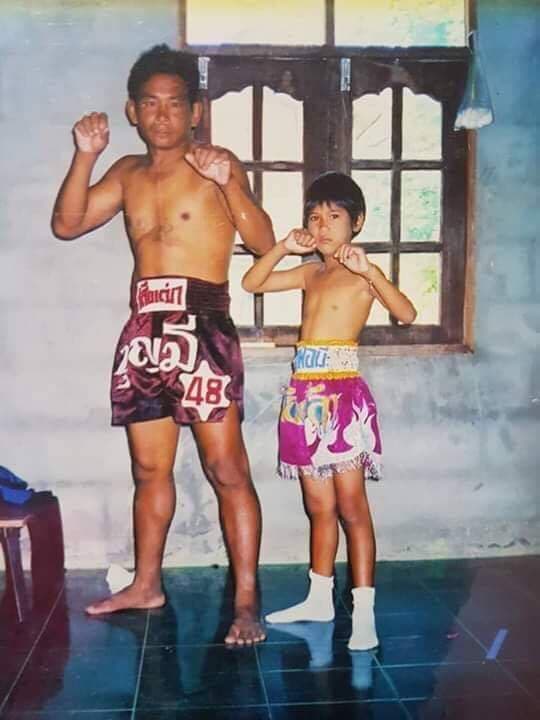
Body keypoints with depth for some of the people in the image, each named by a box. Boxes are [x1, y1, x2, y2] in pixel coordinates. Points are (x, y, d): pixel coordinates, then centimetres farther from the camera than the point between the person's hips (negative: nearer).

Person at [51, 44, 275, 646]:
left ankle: (246, 601, 1)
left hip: (201, 327, -5)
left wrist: (229, 183, -21)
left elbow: (264, 243, -7)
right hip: (142, 331, 6)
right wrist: (85, 155, -1)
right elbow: (67, 224, 9)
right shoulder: (128, 173, 16)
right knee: (149, 469, 13)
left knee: (226, 468, -6)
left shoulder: (217, 166, 2)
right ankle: (145, 584, 27)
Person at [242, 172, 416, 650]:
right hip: (305, 397, 6)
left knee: (352, 506, -4)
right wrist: (282, 248, 1)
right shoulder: (310, 273, 14)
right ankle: (319, 598, 25)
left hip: (342, 396, -6)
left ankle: (364, 612, 2)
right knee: (319, 507, 14)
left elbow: (407, 314, -18)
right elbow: (252, 283, 14)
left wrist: (368, 270, -27)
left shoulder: (362, 273, -4)